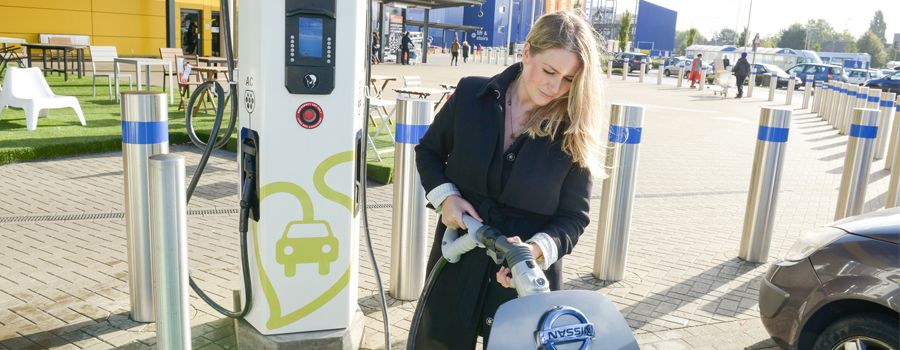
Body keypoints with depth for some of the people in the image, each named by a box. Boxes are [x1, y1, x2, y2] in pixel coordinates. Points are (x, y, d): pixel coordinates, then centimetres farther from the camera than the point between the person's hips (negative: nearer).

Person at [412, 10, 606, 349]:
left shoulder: (576, 132, -10)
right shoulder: (471, 94, -7)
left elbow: (573, 216, -7)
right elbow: (429, 151, 8)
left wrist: (538, 249, -27)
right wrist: (445, 196, -9)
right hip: (458, 263, 2)